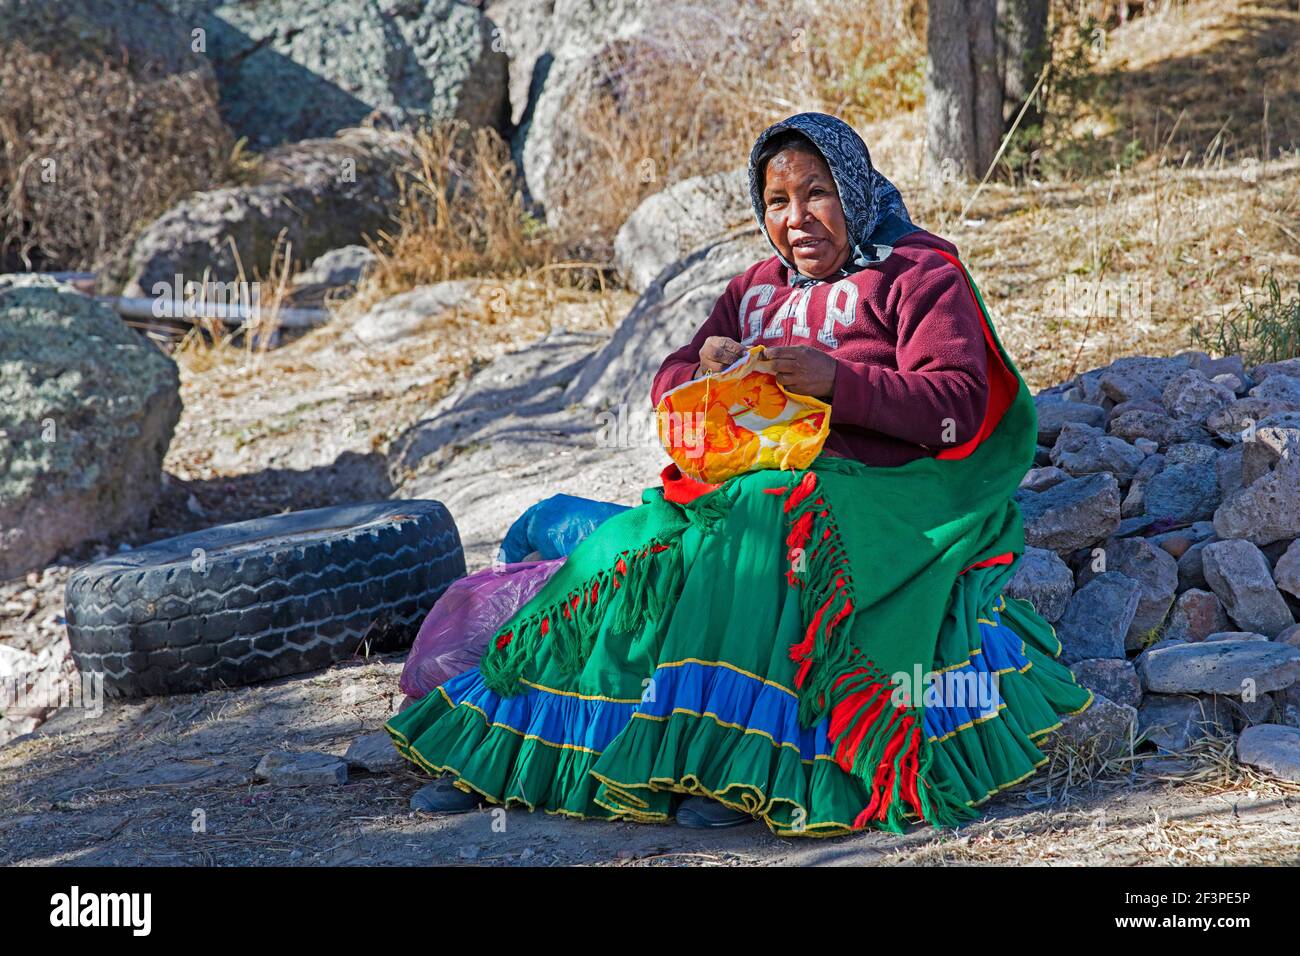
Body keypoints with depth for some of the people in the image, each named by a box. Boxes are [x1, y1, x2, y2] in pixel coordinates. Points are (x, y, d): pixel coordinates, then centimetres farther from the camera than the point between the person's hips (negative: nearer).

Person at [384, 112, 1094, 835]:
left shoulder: (918, 275, 6)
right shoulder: (757, 289, 24)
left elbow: (960, 404, -8)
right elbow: (667, 390, 22)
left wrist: (837, 380, -20)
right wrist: (707, 368, -4)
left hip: (871, 490, -6)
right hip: (754, 485, 6)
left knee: (768, 537, -37)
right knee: (635, 545, -20)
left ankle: (747, 763, -43)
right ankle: (499, 751, -25)